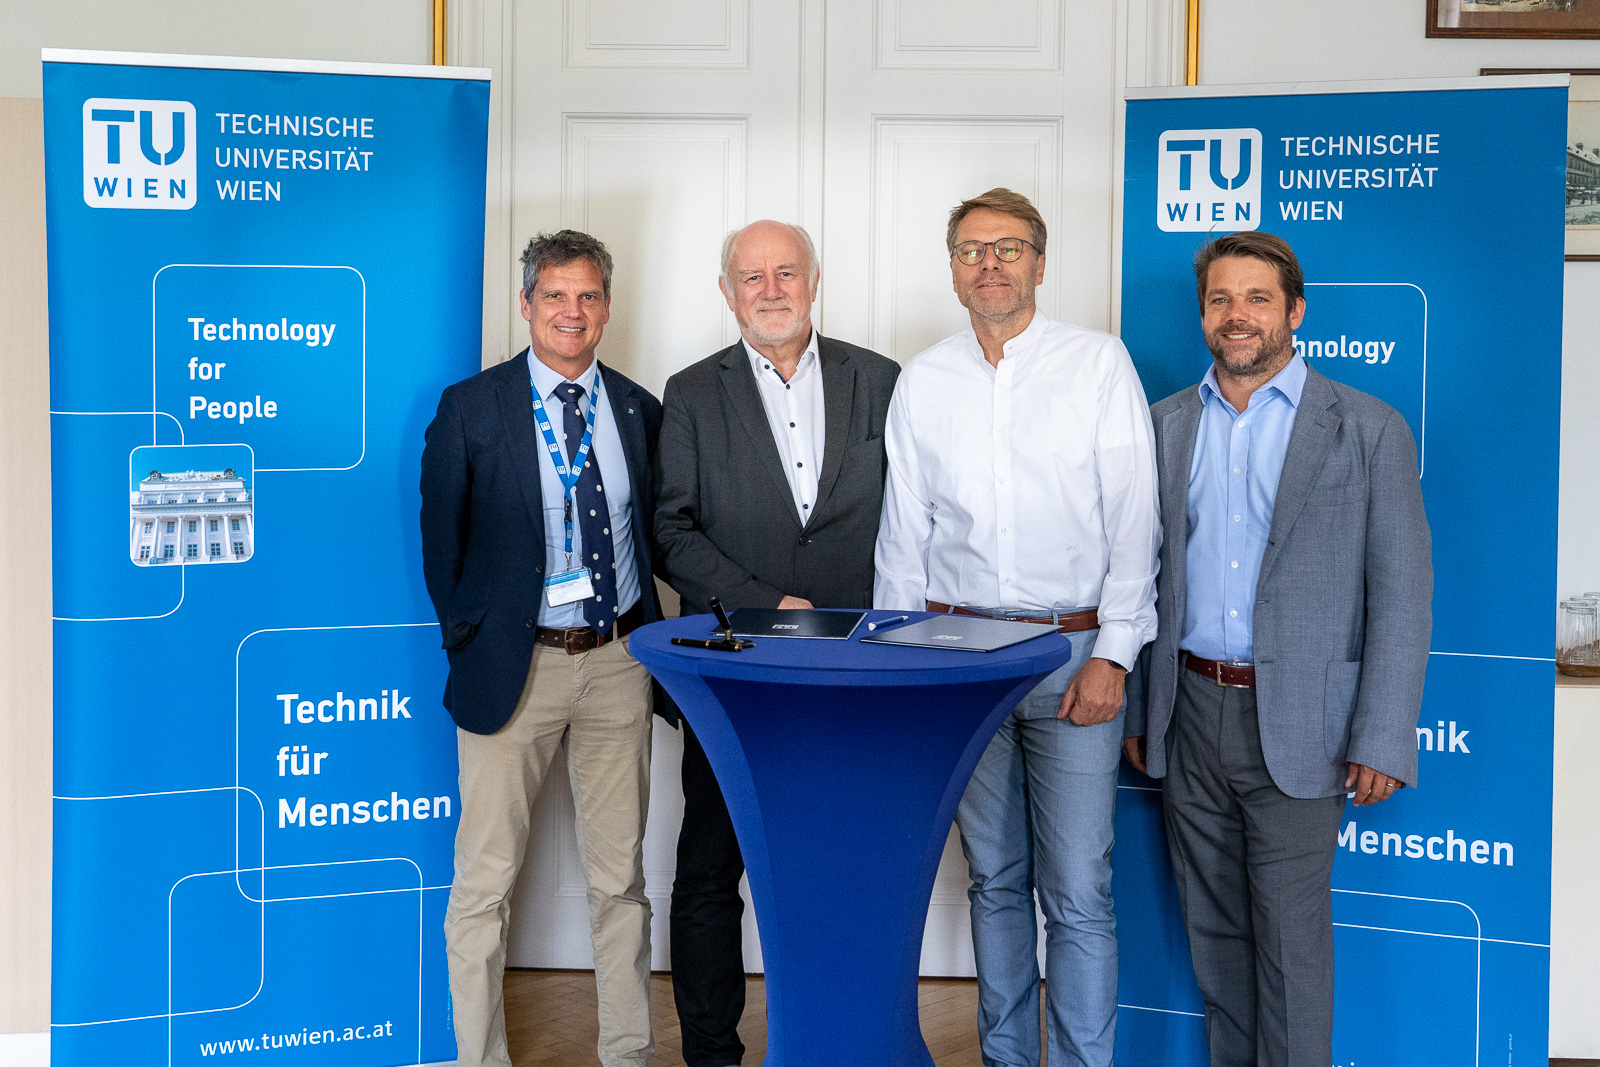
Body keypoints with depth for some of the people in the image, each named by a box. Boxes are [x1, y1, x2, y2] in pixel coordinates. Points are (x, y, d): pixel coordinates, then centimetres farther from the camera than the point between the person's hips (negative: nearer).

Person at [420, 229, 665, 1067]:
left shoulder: (640, 411, 7)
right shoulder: (470, 408, -2)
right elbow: (441, 539, 3)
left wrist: (649, 638, 7)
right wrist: (469, 640, 1)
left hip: (618, 661, 3)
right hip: (515, 663, -3)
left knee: (620, 878, 11)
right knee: (484, 882, 1)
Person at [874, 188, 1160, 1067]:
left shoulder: (1099, 362, 1)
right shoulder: (922, 381, 9)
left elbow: (1134, 521, -3)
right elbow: (902, 535, 12)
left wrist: (1112, 655, -10)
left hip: (1073, 653, -3)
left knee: (1077, 890, -4)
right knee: (994, 879, 12)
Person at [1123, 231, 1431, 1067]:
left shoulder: (1368, 430, -3)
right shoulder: (1165, 426, 9)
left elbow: (1401, 591, -5)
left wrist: (1383, 739, -10)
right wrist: (1134, 709, 9)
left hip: (1295, 723, -4)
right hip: (1191, 715, 4)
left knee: (1290, 935, 1)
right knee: (1212, 928, 14)